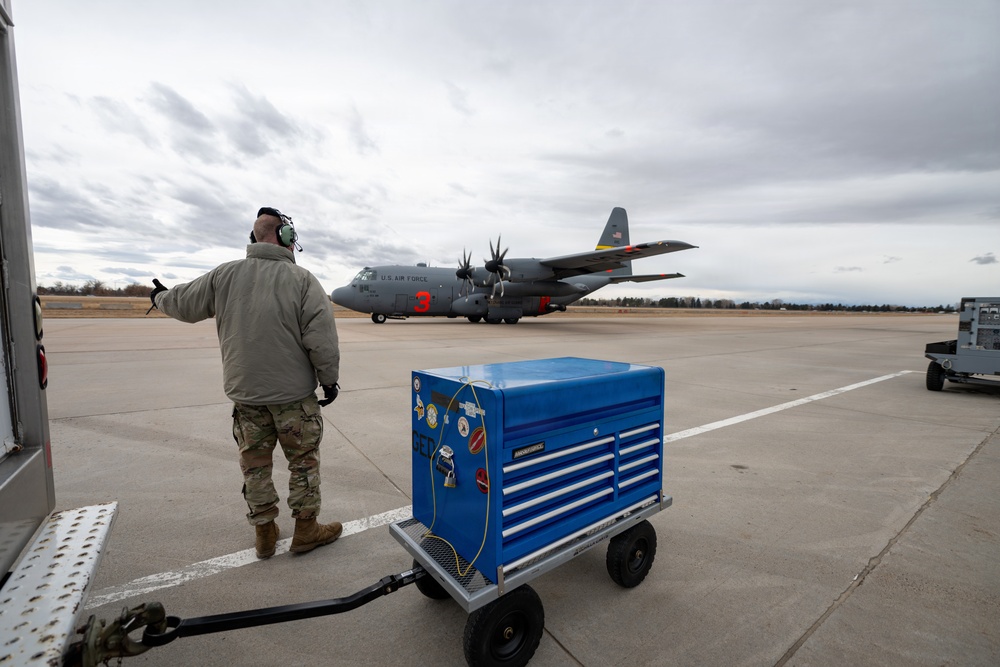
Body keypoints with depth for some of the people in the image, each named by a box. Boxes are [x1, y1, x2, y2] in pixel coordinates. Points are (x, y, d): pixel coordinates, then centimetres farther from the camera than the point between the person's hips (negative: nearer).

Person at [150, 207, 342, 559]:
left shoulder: (224, 275, 0)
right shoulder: (302, 278, -12)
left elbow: (184, 303, 13)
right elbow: (322, 339, -17)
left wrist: (161, 298, 37)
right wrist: (329, 380, -5)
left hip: (245, 394, 4)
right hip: (294, 394, -4)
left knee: (255, 463, 18)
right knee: (304, 460, 11)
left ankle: (264, 532, 30)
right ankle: (306, 529, 23)